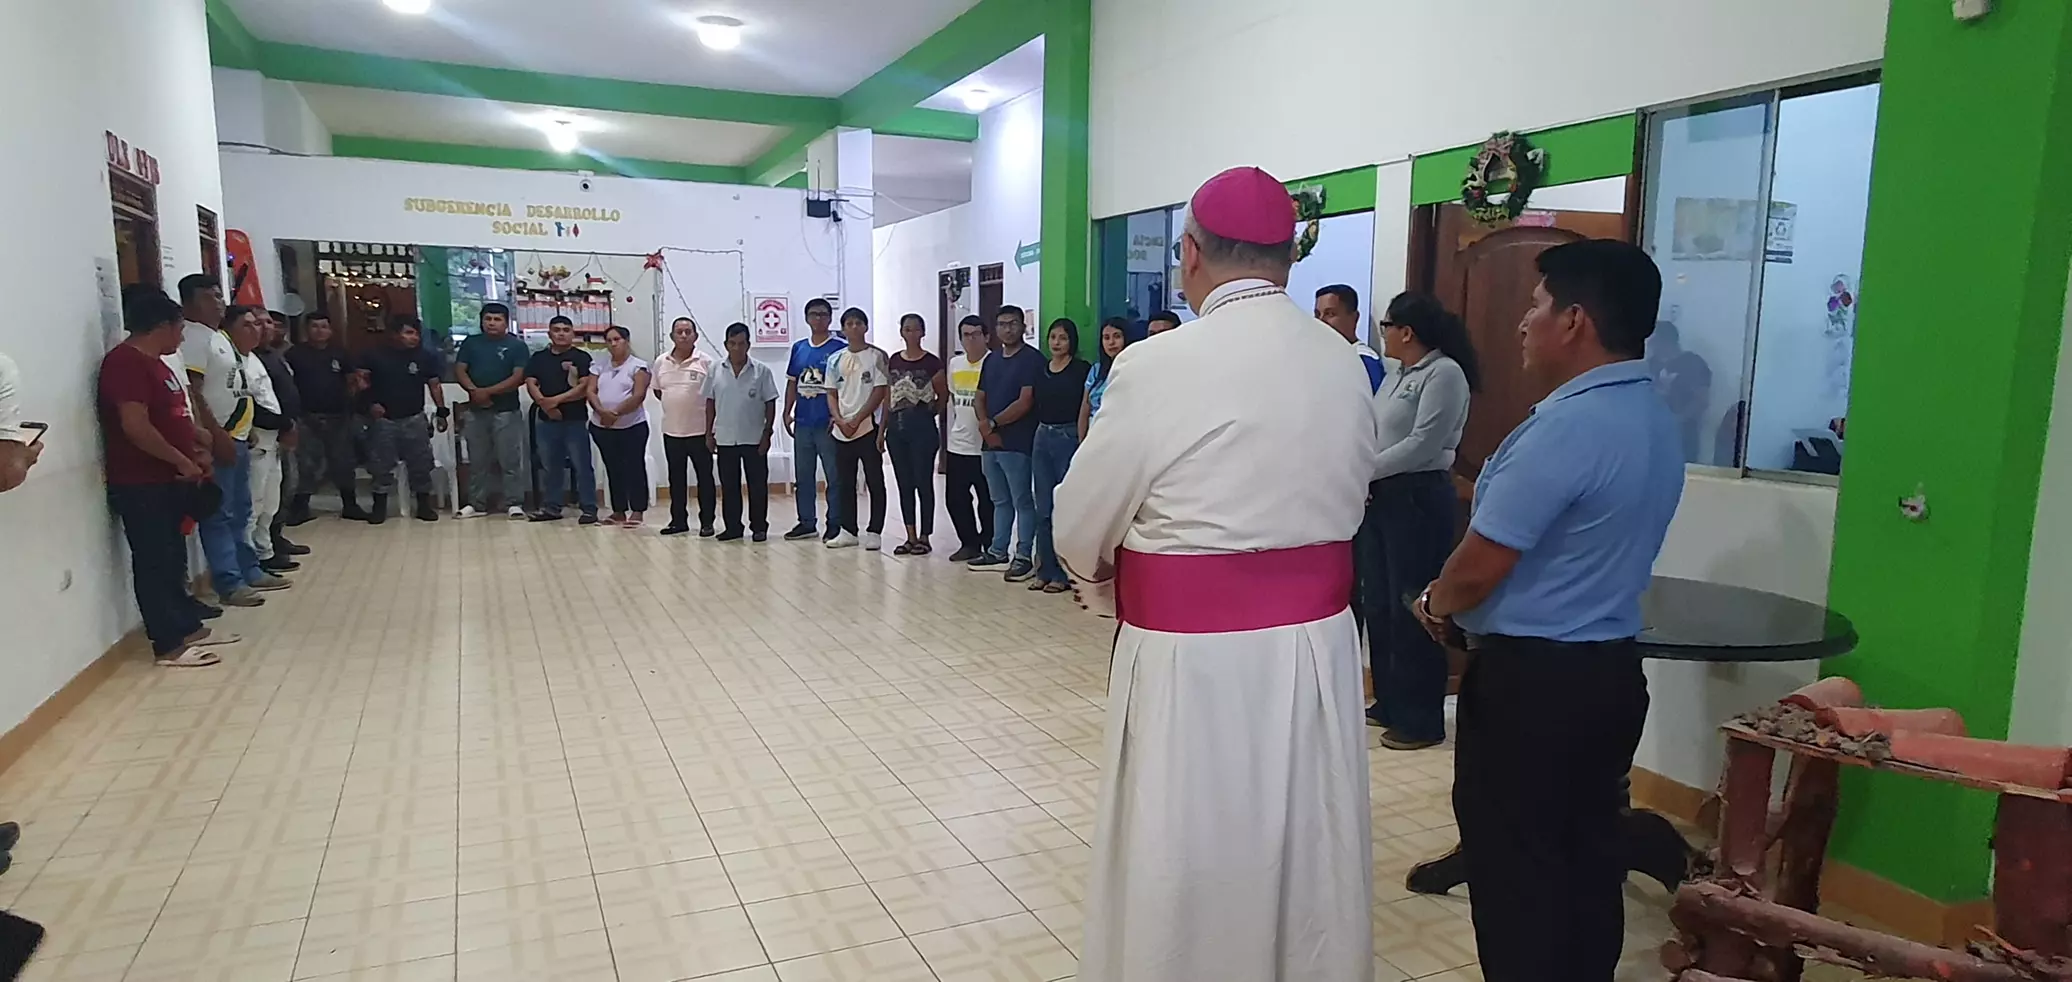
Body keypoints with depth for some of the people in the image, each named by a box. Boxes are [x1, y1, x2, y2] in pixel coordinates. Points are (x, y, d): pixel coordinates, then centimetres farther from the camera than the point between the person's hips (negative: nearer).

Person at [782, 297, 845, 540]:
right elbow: (792, 383, 15)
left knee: (834, 475, 0)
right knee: (803, 475, 12)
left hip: (827, 423, -6)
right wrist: (787, 412, 7)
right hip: (802, 422, 6)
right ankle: (807, 522, 22)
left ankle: (835, 523, 8)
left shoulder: (840, 348, -5)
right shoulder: (798, 348, 11)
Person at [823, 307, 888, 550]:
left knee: (875, 482, 0)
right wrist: (840, 421, -6)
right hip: (841, 430, 5)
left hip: (869, 428, -5)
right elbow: (831, 394, 11)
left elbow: (880, 393, -8)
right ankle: (848, 531, 18)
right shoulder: (836, 360, 10)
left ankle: (874, 532, 6)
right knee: (844, 483, 9)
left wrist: (857, 420, -12)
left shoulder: (877, 356, -3)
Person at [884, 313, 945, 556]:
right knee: (904, 483, 9)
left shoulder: (932, 363, -4)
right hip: (897, 426, 5)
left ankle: (924, 538, 9)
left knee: (923, 482, 0)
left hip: (922, 427, -5)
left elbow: (944, 397, 4)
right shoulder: (893, 362, 9)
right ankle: (911, 537, 16)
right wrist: (882, 429, 10)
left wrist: (929, 413, 1)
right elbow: (888, 397, 12)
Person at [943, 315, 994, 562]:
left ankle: (989, 547, 14)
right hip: (957, 446, 6)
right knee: (954, 498, 9)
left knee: (987, 501, 1)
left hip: (985, 446, -6)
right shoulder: (955, 364, 9)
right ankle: (969, 543, 23)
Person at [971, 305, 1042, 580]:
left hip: (1017, 443, -7)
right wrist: (985, 426, -5)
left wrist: (993, 422, -11)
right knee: (1000, 501, 15)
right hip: (991, 443, 7)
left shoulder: (1032, 359, -8)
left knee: (1022, 502, -1)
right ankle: (998, 551, 23)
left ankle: (1023, 557, 3)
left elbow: (1025, 402, -15)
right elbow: (979, 398, 14)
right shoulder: (991, 360, 15)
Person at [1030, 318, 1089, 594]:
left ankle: (1064, 573, 6)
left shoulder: (1081, 369, -4)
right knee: (1043, 509, 8)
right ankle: (1045, 570, 17)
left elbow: (1087, 410, -8)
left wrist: (1083, 444, -14)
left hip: (1068, 438, -6)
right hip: (1042, 439, 6)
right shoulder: (1041, 370, 12)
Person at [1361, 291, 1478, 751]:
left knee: (1411, 609, -5)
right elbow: (1375, 435, 12)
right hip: (1383, 497, 9)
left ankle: (1421, 719, 5)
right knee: (1380, 604, 13)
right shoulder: (1397, 377, 17)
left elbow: (1422, 445, -18)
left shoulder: (1444, 373, -11)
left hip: (1420, 499, -9)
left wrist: (1365, 471, -13)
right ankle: (1389, 703, 26)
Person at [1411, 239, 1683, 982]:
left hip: (1530, 678, -9)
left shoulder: (1567, 426, -23)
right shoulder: (1659, 421, 7)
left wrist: (1436, 606, 1)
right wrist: (1458, 602, 14)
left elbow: (1481, 567, -20)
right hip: (1609, 668, 9)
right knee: (1587, 857, 18)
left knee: (1515, 868, 6)